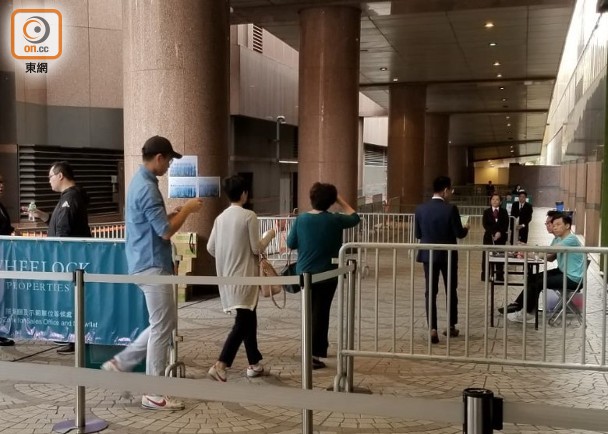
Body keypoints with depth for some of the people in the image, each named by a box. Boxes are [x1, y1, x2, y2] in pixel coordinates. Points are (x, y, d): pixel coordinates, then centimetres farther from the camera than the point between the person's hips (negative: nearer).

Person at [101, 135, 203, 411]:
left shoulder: (139, 182, 13)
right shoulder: (147, 188, -20)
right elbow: (166, 231, -21)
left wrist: (175, 212, 12)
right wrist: (187, 210, -8)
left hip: (146, 264, 10)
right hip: (153, 266, -10)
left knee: (165, 323, 17)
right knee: (162, 328, -2)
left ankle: (121, 362, 21)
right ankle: (153, 394, 6)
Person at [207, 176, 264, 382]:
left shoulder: (220, 218, 5)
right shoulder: (249, 216, -13)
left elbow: (210, 247, 6)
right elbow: (256, 248, -13)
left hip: (227, 276, 7)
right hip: (244, 276, -7)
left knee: (248, 319, 18)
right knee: (243, 322, -5)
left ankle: (254, 364, 26)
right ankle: (220, 365, -17)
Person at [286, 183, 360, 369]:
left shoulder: (301, 219, -6)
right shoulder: (334, 220, -11)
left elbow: (291, 244, 1)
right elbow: (354, 218, 7)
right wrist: (341, 201, 12)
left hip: (304, 273, 3)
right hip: (327, 274, -3)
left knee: (311, 311, 18)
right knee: (321, 312, 2)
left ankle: (320, 347, 31)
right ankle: (314, 354, 0)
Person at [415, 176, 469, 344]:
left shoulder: (420, 209, -3)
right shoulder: (450, 209, -13)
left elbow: (418, 234, 3)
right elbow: (459, 234, -10)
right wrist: (466, 228, 12)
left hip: (429, 255, 2)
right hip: (448, 255, -2)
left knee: (430, 292, 2)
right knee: (451, 291, 14)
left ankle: (432, 330, -5)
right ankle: (451, 327, 24)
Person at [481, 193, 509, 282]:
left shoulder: (504, 212, 7)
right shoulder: (486, 212, 6)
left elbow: (506, 224, -1)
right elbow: (485, 224, -3)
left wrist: (500, 233, -16)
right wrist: (493, 233, -16)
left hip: (501, 236, 0)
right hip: (489, 236, 0)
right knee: (486, 255, 0)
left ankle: (500, 276, 5)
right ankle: (485, 275, 6)